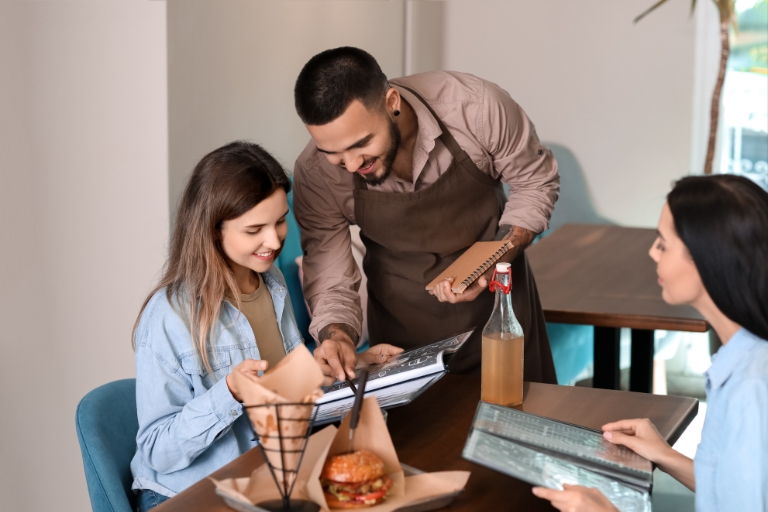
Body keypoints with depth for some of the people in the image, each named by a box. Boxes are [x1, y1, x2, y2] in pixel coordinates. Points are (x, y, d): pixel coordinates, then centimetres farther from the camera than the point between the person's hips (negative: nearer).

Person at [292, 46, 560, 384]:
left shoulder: (475, 106, -27)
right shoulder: (314, 175, -23)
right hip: (403, 315, 0)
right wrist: (337, 334, -35)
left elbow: (536, 182, -11)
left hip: (499, 287, 0)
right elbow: (330, 282, -14)